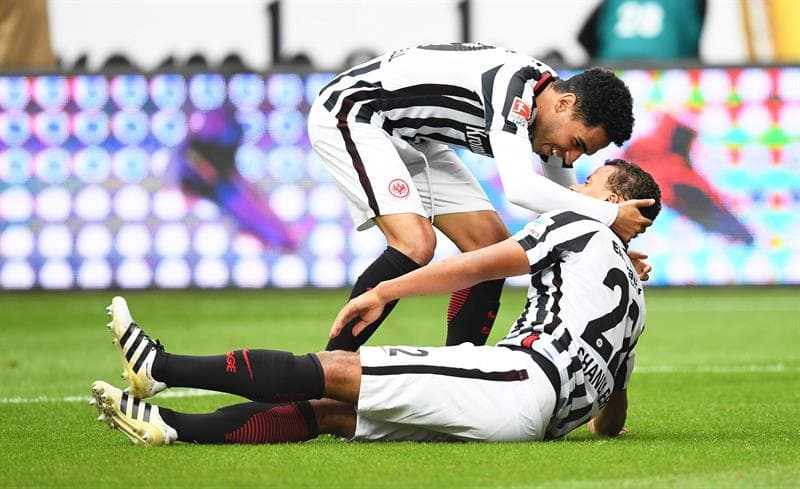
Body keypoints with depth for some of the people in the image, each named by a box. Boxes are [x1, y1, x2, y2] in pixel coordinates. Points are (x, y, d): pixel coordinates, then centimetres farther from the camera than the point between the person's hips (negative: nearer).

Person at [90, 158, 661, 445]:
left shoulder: (580, 228, 9)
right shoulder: (633, 298, 31)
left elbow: (474, 266, 3)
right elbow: (612, 420, 33)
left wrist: (382, 293, 5)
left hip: (523, 376, -8)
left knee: (332, 371, -7)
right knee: (327, 412, 2)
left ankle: (162, 366, -6)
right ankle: (170, 425, -6)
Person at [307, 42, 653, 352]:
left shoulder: (552, 117, -1)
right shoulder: (514, 83, -30)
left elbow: (566, 206, 13)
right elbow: (519, 187, -40)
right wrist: (609, 216, -33)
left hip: (410, 140, 10)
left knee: (492, 245, 2)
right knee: (415, 244, -27)